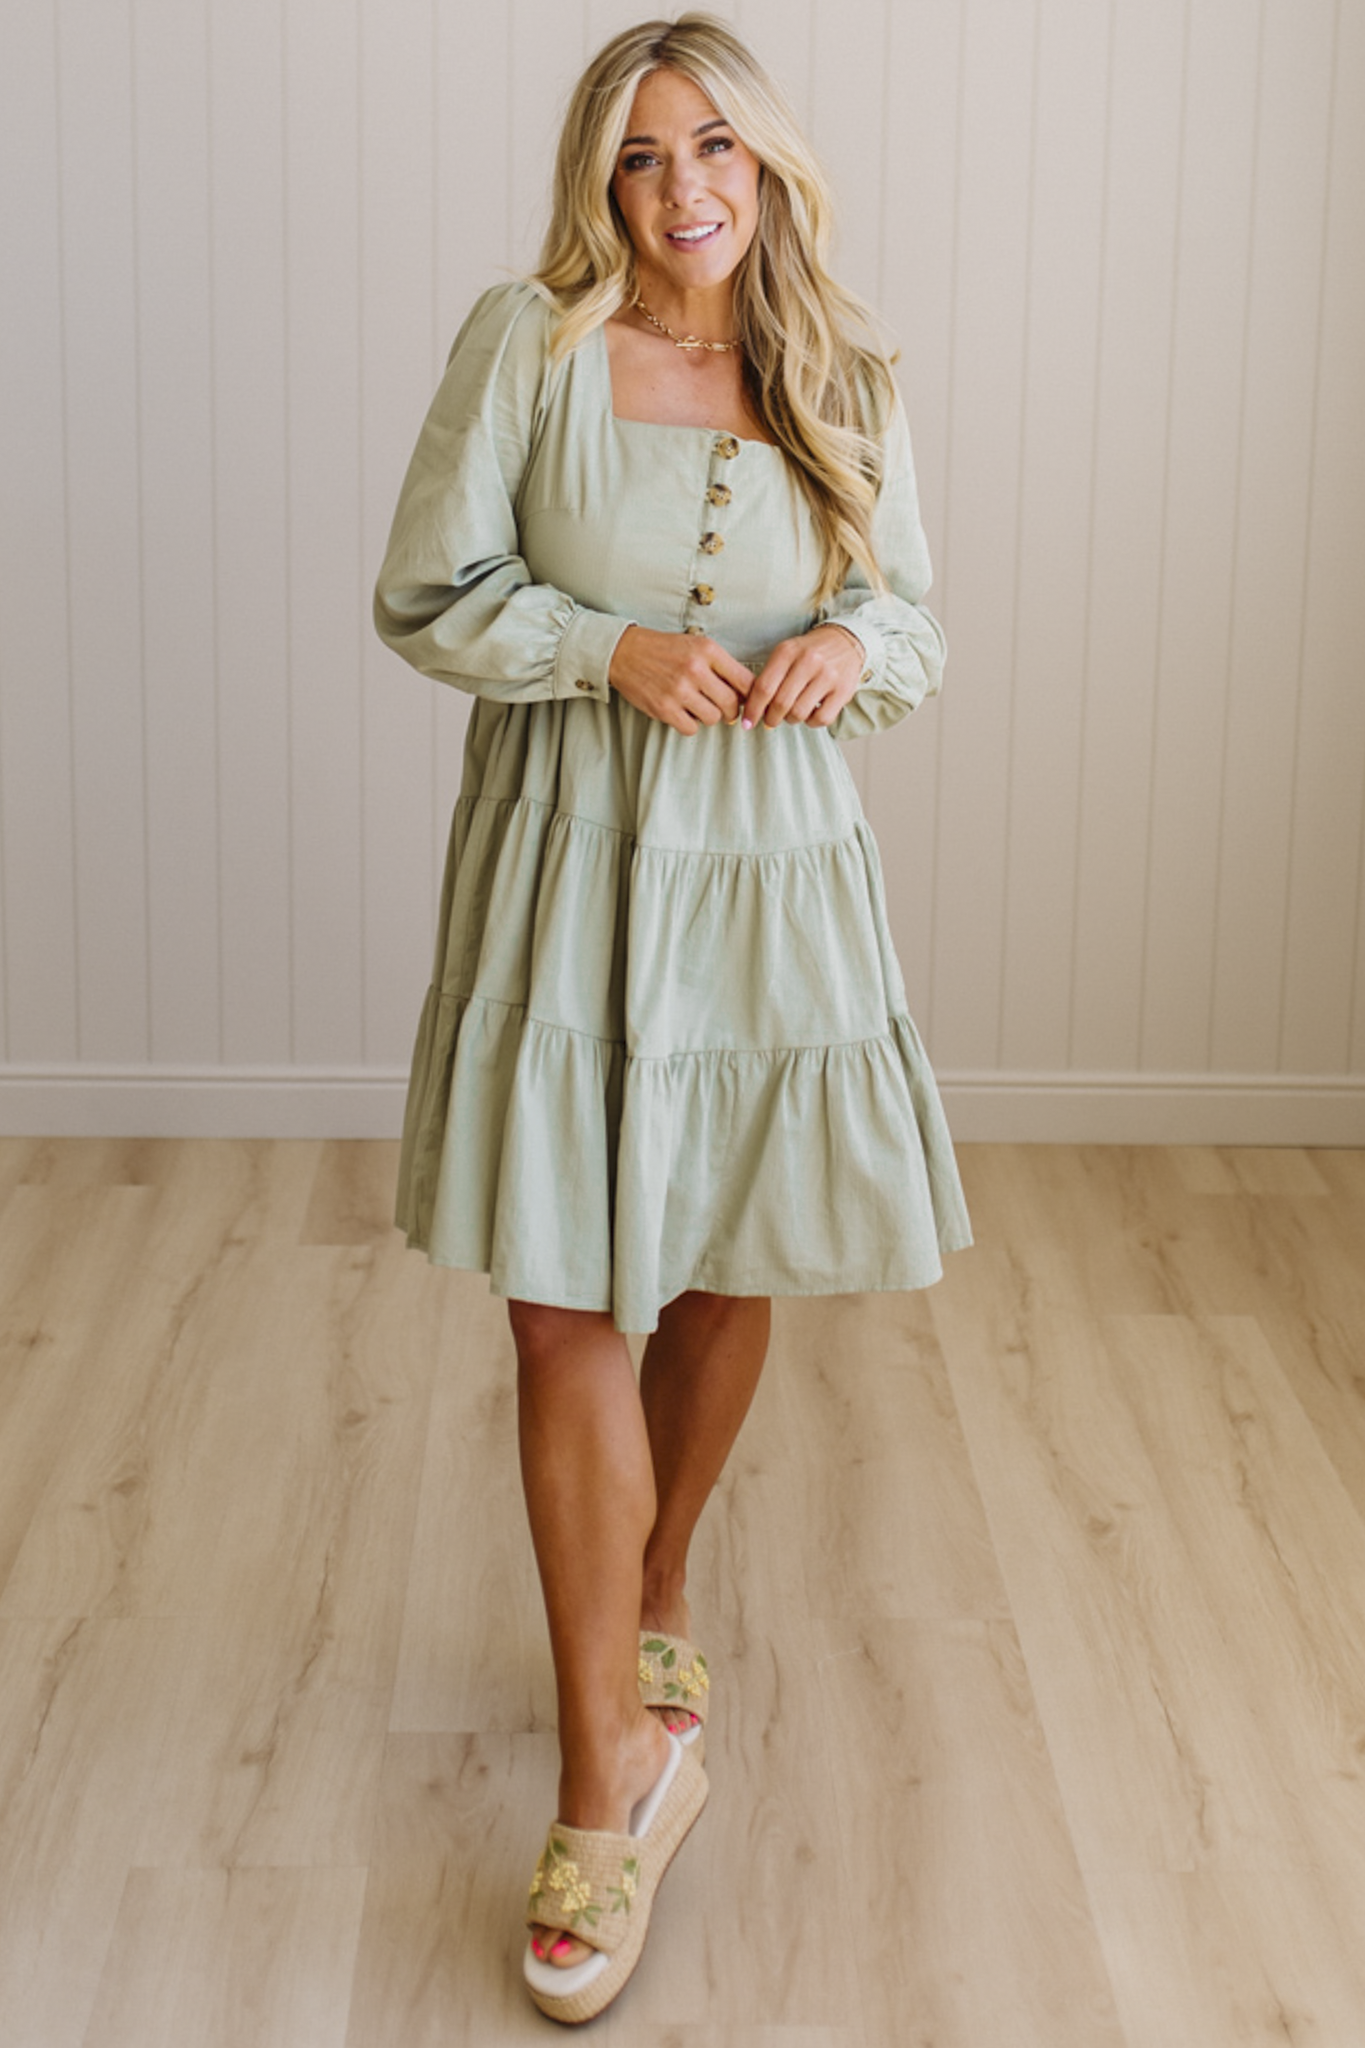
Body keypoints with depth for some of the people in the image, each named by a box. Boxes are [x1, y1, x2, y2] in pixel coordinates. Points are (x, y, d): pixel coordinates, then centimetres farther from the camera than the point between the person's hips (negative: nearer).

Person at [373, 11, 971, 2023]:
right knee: (568, 1309, -6)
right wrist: (612, 650, -19)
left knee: (726, 1274, 15)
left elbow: (916, 615, 10)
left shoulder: (846, 376, 4)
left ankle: (657, 1601, 42)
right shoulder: (527, 342, -6)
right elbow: (426, 594, -4)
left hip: (776, 872, 3)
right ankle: (616, 1770, 4)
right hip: (571, 871, -3)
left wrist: (854, 643, -13)